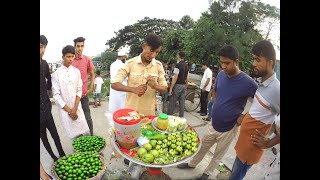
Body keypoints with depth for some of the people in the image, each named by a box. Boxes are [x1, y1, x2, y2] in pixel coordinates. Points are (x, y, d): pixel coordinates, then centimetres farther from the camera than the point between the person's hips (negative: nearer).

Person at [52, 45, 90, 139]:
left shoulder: (76, 71, 0)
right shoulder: (56, 74, -8)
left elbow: (79, 90, 1)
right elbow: (56, 95, -8)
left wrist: (75, 108, -8)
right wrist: (69, 110, -9)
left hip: (77, 107, 2)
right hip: (64, 109, -2)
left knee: (84, 132, 0)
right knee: (72, 134, 4)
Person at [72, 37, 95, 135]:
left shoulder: (87, 59, -3)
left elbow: (92, 75, 7)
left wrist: (91, 88, 0)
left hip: (84, 94, -1)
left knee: (87, 117, 6)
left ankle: (91, 136, 20)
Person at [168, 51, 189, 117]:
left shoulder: (178, 65, -13)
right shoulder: (186, 66, 10)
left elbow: (175, 78, -17)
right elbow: (186, 79, 15)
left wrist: (171, 88, -15)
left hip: (177, 85, -7)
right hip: (183, 86, 7)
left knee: (172, 103, 0)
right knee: (182, 103, 10)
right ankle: (181, 117, 17)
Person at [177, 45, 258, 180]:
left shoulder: (248, 83, -22)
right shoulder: (221, 74, -6)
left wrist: (244, 117, -16)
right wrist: (216, 107, 1)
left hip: (228, 128, -4)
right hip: (213, 123, 4)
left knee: (218, 154, 19)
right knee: (202, 147, 23)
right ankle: (192, 164, 49)